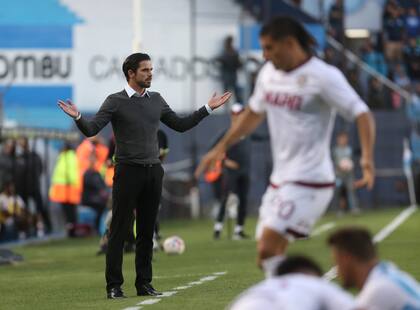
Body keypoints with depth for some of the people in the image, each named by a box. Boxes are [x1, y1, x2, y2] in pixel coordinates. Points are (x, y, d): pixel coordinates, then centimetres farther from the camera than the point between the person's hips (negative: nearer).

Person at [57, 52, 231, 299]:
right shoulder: (115, 102, -5)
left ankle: (144, 283, 12)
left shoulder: (156, 100, 11)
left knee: (147, 231, 7)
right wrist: (78, 117, -33)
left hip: (153, 172, 5)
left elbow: (180, 125, 18)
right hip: (128, 171, -5)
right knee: (120, 231, -3)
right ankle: (114, 286, 0)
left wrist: (208, 108, 14)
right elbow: (91, 130, -13)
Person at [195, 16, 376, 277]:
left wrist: (367, 160, -30)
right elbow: (254, 113, 27)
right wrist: (221, 148, 31)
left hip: (309, 181, -8)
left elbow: (362, 115, -16)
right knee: (267, 257, 7)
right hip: (280, 179, 8)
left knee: (268, 248, -20)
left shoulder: (323, 77, -13)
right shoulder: (269, 73, 10)